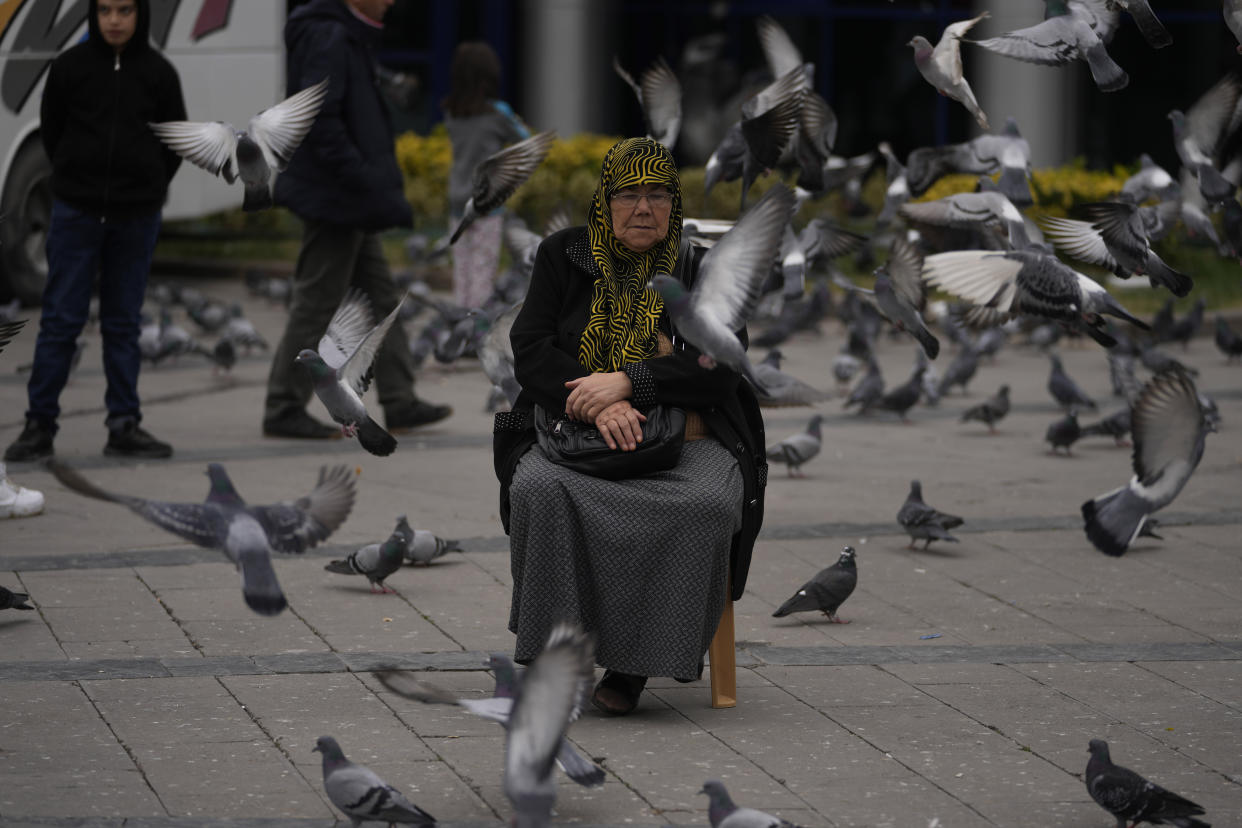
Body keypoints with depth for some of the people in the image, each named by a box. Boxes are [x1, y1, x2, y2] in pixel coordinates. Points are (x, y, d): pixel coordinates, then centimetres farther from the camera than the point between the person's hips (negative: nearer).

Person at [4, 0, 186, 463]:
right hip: (76, 211, -1)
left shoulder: (158, 73, 0)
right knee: (61, 319, -1)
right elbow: (51, 130, 8)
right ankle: (39, 425, 2)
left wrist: (148, 189, 8)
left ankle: (124, 425, 11)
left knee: (123, 323, 7)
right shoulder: (70, 67, -3)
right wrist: (77, 180, 8)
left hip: (136, 216, 1)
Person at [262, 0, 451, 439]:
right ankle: (284, 411, 4)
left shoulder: (348, 38, 15)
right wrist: (367, 184, -24)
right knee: (317, 304, -3)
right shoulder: (326, 38, -17)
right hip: (334, 201, -11)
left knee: (382, 299, 13)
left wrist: (381, 190, 17)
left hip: (350, 205, 11)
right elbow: (320, 123, -24)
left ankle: (401, 403, 18)